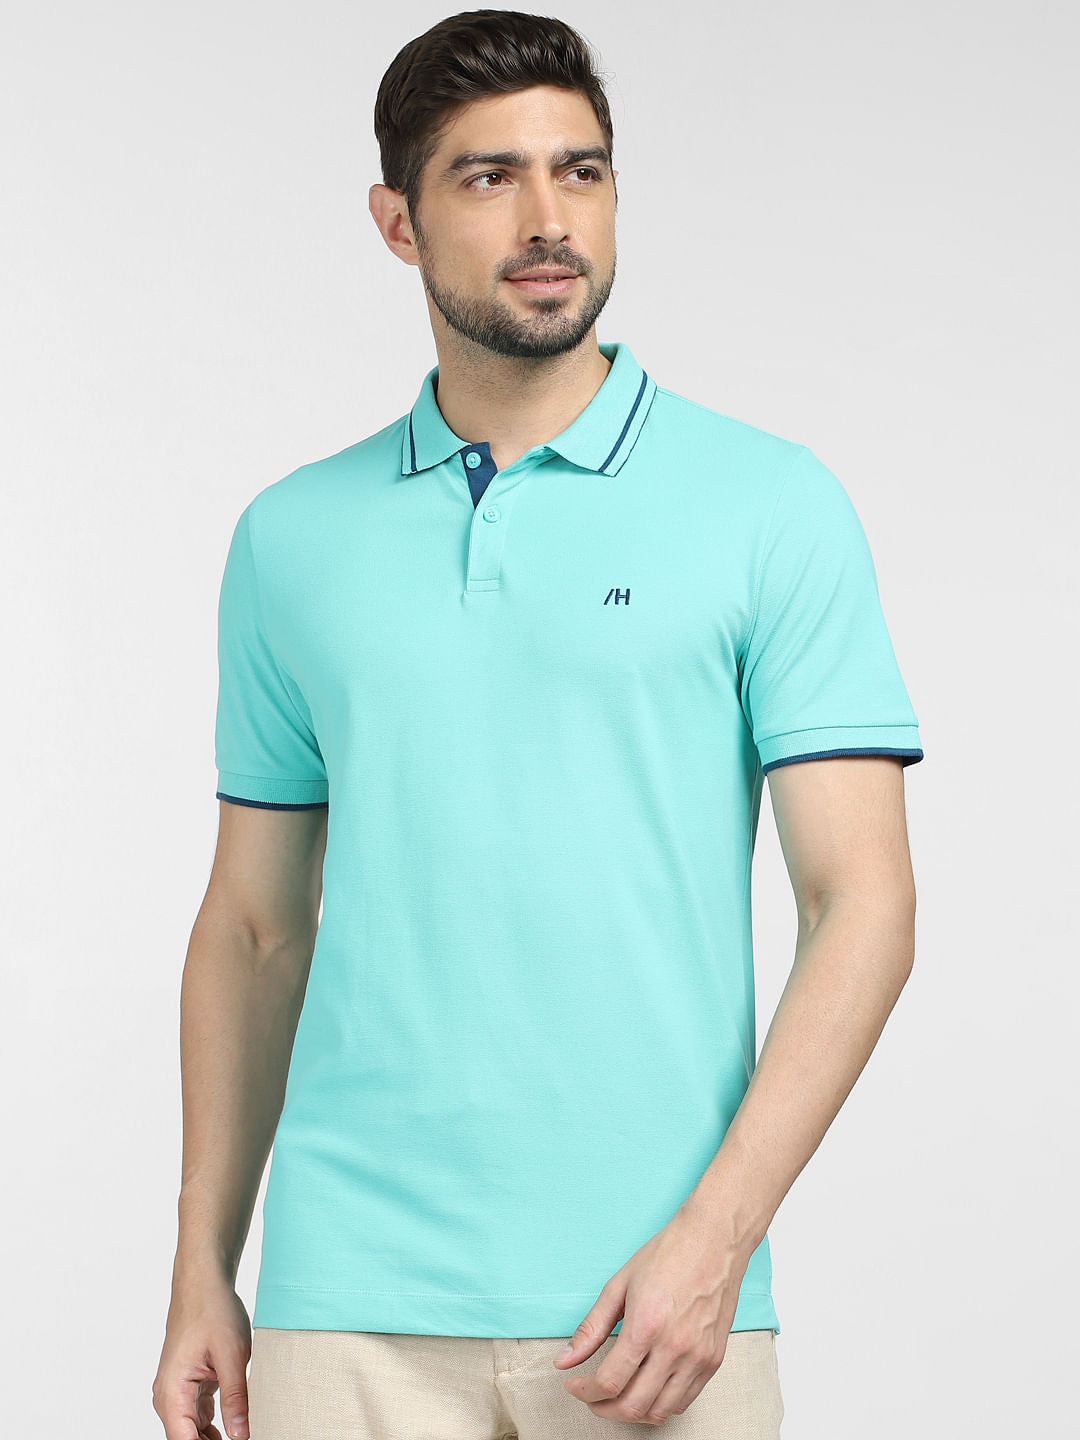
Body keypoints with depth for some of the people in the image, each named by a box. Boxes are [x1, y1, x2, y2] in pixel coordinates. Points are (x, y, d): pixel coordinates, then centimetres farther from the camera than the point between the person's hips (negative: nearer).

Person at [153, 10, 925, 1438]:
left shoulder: (774, 506, 0)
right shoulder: (292, 538, 9)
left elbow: (863, 901, -4)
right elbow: (253, 926, 13)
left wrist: (715, 1238, -13)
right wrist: (203, 1267, 9)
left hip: (651, 1298, -2)